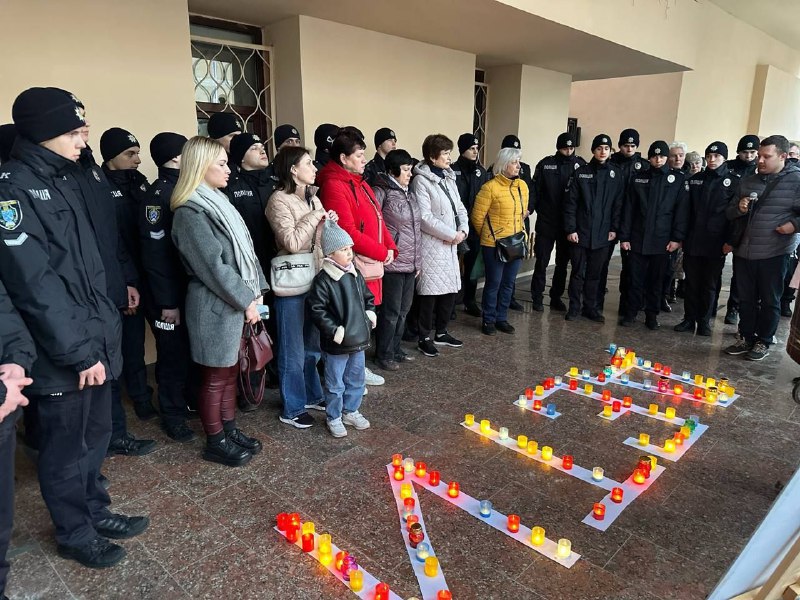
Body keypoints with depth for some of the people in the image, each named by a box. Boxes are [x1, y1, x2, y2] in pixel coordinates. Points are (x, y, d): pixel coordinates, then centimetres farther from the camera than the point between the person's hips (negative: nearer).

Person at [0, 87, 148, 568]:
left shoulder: (59, 183, 13)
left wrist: (106, 329, 14)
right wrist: (79, 352, -20)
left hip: (94, 342, 8)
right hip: (62, 356, -8)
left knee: (95, 437, 20)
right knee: (67, 448, 10)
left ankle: (95, 512, 39)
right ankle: (75, 534, 30)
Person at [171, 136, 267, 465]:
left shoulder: (216, 201, 12)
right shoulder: (190, 212, -17)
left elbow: (242, 250, 13)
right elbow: (213, 266, -20)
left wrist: (254, 290, 7)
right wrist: (246, 300, -14)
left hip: (235, 301, 9)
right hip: (214, 305, -9)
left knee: (230, 371, 17)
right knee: (215, 377, 5)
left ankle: (230, 429, 31)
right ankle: (215, 442, 20)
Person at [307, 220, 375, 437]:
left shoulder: (355, 275, 5)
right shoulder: (323, 280, -16)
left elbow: (367, 297, 18)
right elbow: (316, 310, -17)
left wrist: (370, 313, 1)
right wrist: (333, 330, -20)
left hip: (358, 338, 7)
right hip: (336, 343, -6)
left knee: (356, 379, 19)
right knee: (335, 384, 7)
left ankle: (351, 411, 38)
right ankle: (334, 418, 25)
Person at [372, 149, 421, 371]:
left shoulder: (409, 194, 16)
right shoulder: (382, 192, -9)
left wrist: (418, 261, 18)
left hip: (410, 263, 8)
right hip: (392, 263, -8)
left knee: (403, 310, 14)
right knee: (391, 311, 0)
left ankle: (395, 348, 28)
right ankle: (384, 355, 14)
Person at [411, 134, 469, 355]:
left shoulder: (449, 177, 15)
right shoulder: (421, 180, -10)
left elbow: (459, 208, 14)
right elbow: (424, 217, -18)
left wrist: (463, 230, -5)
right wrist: (451, 234, -15)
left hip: (450, 245, 8)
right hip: (431, 245, -8)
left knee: (450, 290, 11)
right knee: (430, 292, -3)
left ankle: (441, 333, 26)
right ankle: (424, 338, 10)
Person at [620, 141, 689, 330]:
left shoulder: (678, 179, 3)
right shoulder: (638, 179, 7)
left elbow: (682, 210, -2)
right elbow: (629, 210, 5)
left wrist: (677, 238, -8)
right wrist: (625, 236, -1)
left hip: (662, 240, -1)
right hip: (638, 238, 1)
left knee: (656, 279, 7)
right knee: (636, 278, 4)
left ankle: (652, 314, 18)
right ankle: (631, 312, 14)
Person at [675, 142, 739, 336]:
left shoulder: (733, 181, 1)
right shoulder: (695, 179, 9)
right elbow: (687, 209, 8)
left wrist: (730, 240, -9)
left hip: (716, 243, -2)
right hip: (692, 241, 2)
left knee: (710, 284, 6)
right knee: (691, 282, 7)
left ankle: (704, 321, 17)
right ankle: (689, 319, 16)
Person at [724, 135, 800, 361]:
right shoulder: (748, 182, 10)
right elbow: (730, 212, 15)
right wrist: (738, 208, -5)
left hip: (773, 254, -4)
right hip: (744, 251, 5)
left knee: (769, 300, 8)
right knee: (746, 299, 13)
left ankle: (763, 342, 21)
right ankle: (746, 338, 26)